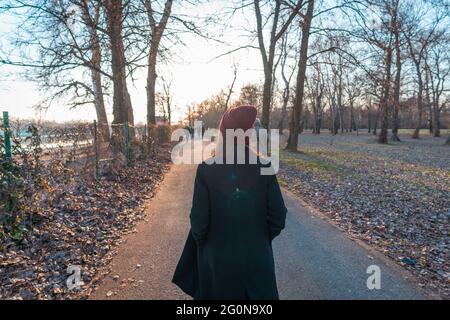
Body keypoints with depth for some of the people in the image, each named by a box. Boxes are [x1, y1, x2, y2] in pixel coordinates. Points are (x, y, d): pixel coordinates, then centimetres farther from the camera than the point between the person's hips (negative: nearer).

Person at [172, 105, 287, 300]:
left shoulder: (206, 169, -16)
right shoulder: (264, 167, -13)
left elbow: (199, 221, -14)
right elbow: (278, 217, -9)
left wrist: (203, 246, 6)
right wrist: (262, 240, 9)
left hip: (218, 260, 0)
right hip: (257, 259, 1)